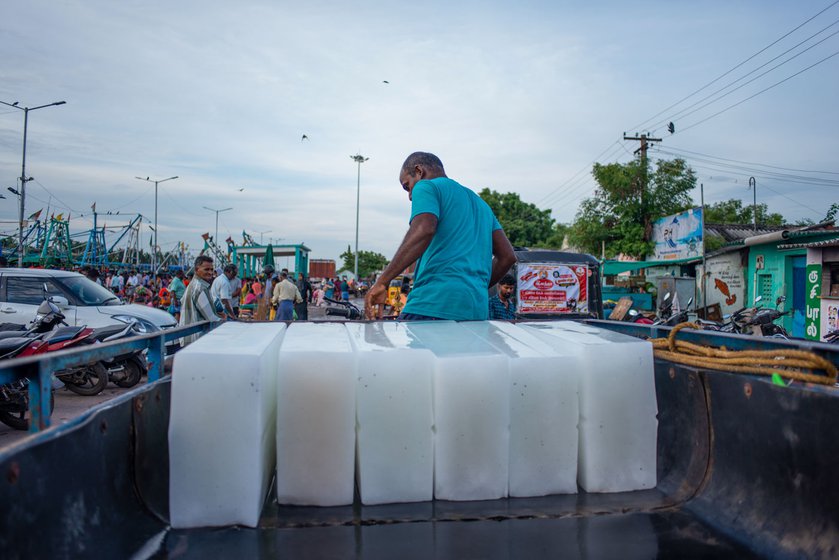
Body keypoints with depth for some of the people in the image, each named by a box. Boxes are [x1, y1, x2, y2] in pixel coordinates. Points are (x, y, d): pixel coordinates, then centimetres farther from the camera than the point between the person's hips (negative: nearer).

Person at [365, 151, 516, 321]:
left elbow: (423, 231, -15)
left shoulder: (426, 187, 6)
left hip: (434, 302, -8)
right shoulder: (479, 202, 28)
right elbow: (507, 256, 22)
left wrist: (382, 282, -15)